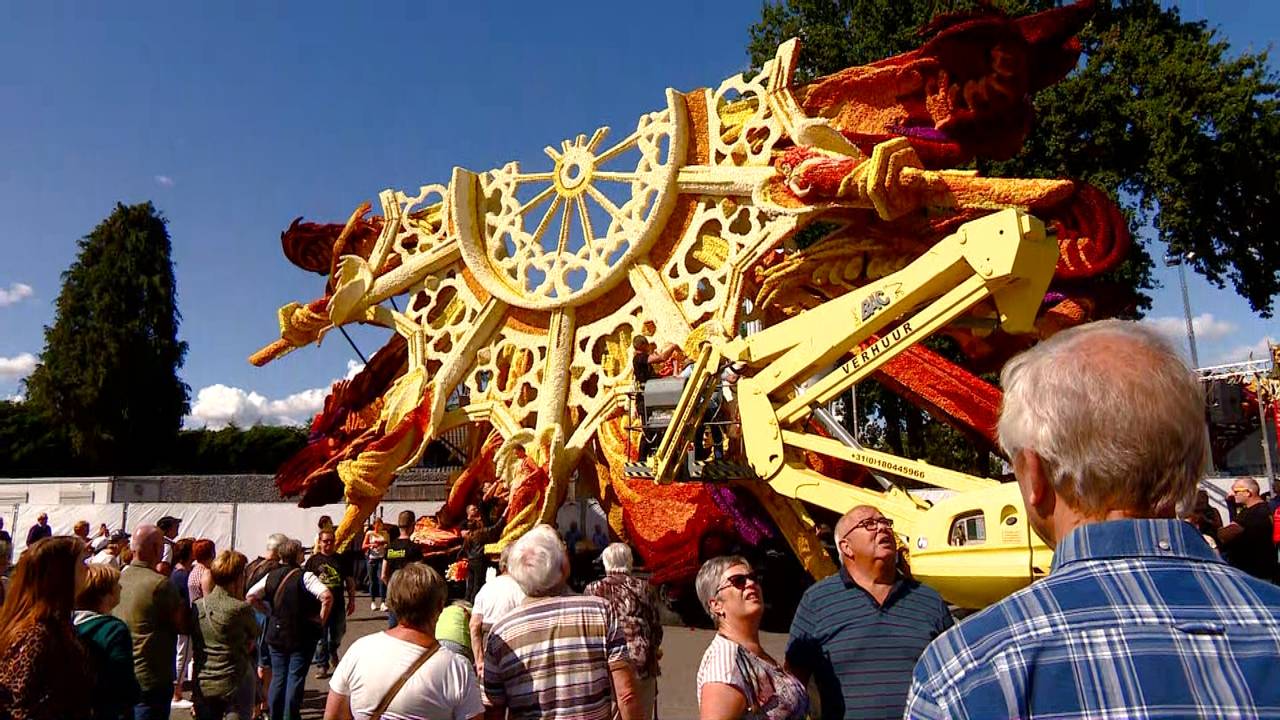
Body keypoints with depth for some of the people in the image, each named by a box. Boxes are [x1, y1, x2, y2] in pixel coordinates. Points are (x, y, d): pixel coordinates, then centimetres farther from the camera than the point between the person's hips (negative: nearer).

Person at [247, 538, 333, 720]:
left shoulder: (271, 575, 1)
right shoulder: (305, 576, -16)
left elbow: (251, 596, 7)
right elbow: (326, 596, -29)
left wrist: (269, 612, 12)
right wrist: (322, 619, -15)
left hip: (276, 634, 5)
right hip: (302, 636, -5)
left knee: (278, 677, 16)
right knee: (296, 678, 4)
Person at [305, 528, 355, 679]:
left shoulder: (341, 560, 7)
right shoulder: (313, 560, 0)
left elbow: (349, 581, 11)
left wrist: (352, 600, 8)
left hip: (338, 604, 2)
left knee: (338, 634, 13)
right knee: (321, 638, 2)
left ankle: (333, 652, 42)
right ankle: (322, 665, 14)